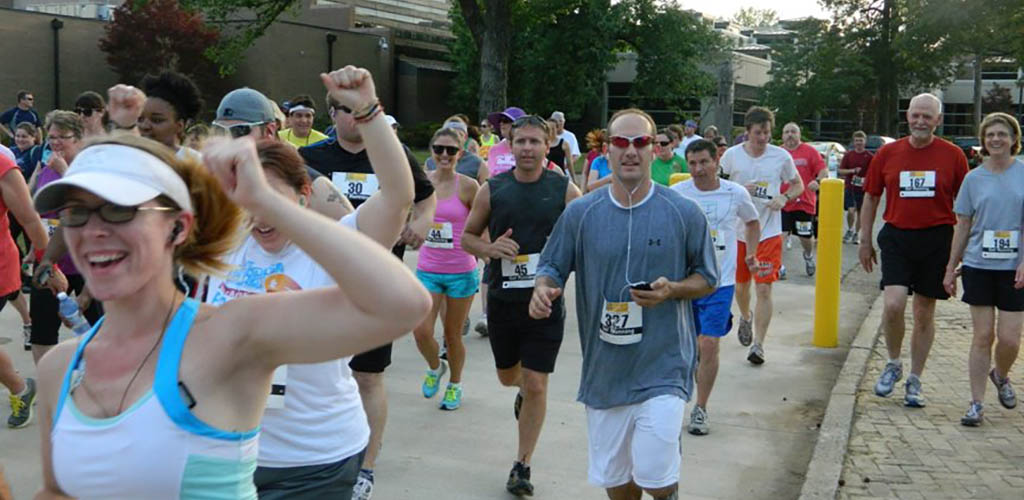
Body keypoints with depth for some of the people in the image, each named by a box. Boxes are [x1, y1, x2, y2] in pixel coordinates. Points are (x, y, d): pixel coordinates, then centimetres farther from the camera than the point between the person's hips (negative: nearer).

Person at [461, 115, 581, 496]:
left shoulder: (564, 190, -4)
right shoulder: (492, 189, 1)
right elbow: (467, 236, 8)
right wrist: (489, 248, -13)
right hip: (502, 299, 3)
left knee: (535, 386, -3)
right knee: (508, 376, 19)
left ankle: (522, 465, 12)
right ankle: (523, 391, 57)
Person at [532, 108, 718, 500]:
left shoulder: (684, 213, -4)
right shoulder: (580, 213, 0)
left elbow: (707, 279, 4)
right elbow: (552, 267, 8)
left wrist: (671, 290, -16)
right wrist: (543, 289, -15)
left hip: (663, 368, -3)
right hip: (603, 371, 3)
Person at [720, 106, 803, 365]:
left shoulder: (781, 156, -3)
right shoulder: (732, 155, -3)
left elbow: (798, 185, 10)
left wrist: (784, 198, -11)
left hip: (769, 232, -1)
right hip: (738, 230, 2)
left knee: (764, 289, -8)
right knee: (741, 284, 17)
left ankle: (758, 344, -2)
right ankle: (745, 318, 49)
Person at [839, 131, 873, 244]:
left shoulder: (870, 156, -1)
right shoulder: (848, 155, 2)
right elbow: (840, 170, 1)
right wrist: (852, 171, -15)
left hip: (863, 189, 0)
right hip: (850, 187, 0)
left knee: (860, 212, 7)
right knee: (851, 210, -11)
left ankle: (856, 234, 22)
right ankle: (850, 230, 14)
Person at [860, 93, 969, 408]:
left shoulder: (953, 156, 0)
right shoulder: (887, 154, 2)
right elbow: (871, 198, 10)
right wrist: (865, 241, 9)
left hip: (937, 240, 0)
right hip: (897, 237, 0)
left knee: (925, 314, 8)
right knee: (893, 304, -16)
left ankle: (915, 381, 22)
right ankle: (893, 364, 11)